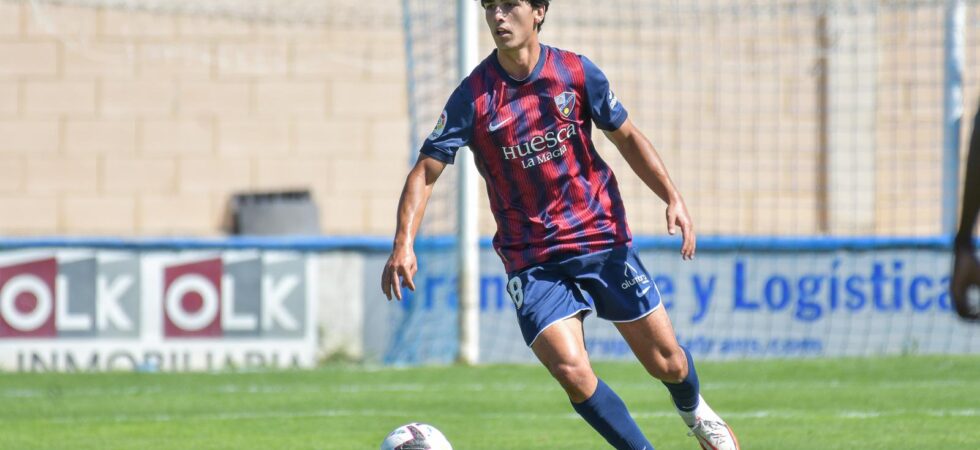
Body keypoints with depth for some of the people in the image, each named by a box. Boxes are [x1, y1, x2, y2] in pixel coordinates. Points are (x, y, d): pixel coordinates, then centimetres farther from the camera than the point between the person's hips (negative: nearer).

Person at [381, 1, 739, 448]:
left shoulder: (576, 73, -4)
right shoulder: (474, 96, -9)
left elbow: (626, 137, 9)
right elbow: (426, 171, -8)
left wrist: (673, 198, -2)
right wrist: (404, 244, -22)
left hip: (601, 240, 1)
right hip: (531, 259, -1)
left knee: (665, 360, 7)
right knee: (571, 370, -19)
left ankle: (694, 412, 43)